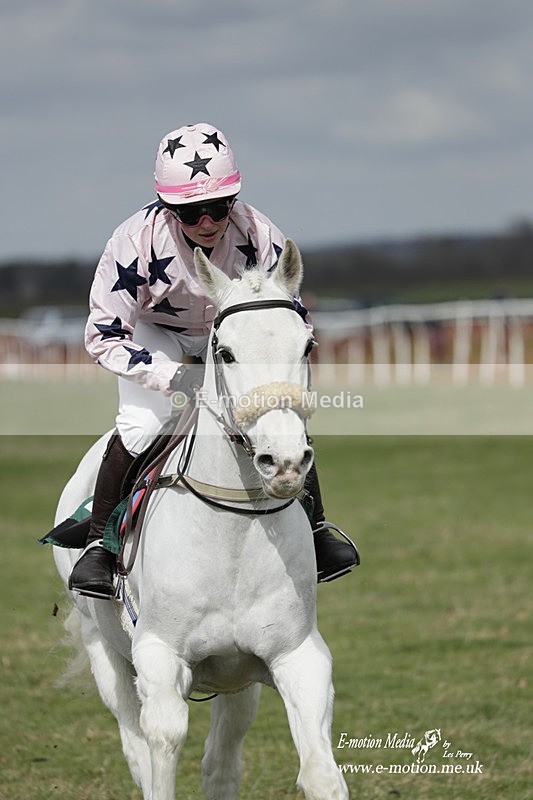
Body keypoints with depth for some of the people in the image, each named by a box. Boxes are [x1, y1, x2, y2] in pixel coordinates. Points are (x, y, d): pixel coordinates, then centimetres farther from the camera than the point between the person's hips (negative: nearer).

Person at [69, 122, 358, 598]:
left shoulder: (260, 237, -28)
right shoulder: (137, 242, -33)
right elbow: (104, 337, -25)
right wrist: (175, 377, -36)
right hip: (154, 333, -2)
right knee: (142, 425, -24)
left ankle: (314, 527, 8)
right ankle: (99, 541, -7)